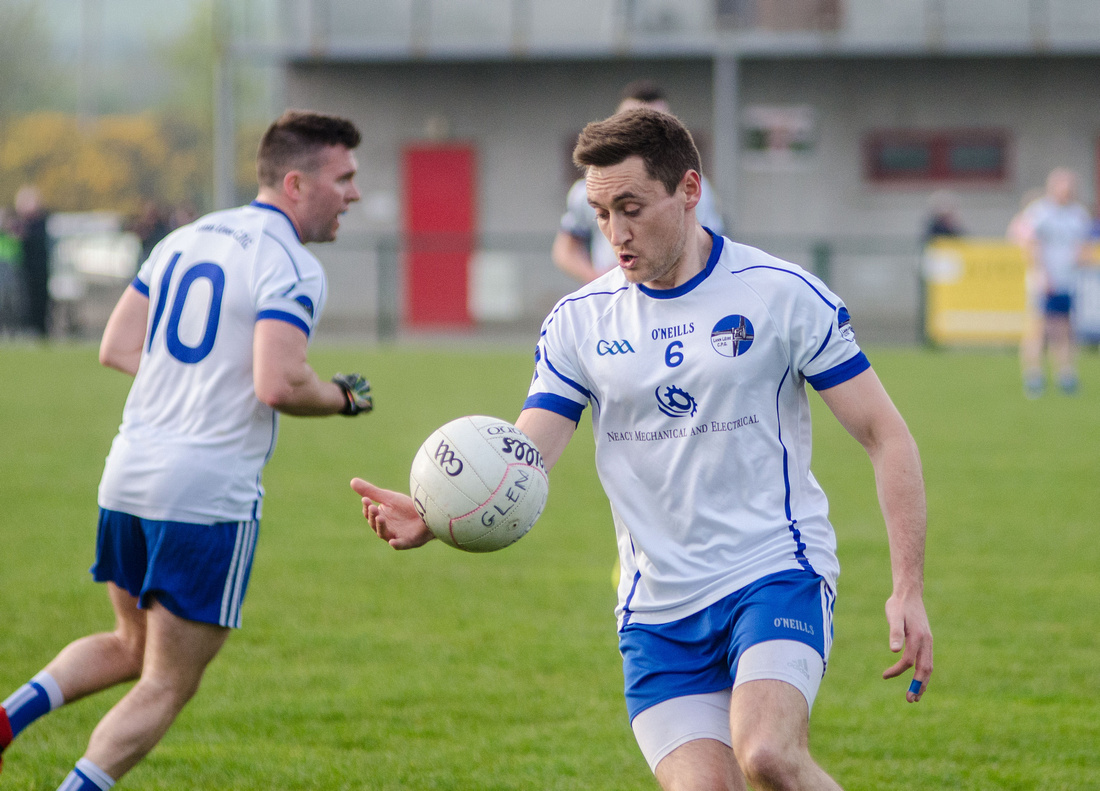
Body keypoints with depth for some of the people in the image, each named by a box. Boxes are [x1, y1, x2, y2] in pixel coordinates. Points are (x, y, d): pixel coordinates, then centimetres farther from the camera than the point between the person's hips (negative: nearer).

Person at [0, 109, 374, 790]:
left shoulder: (184, 240, 14)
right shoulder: (291, 267, -12)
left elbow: (117, 348, 15)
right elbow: (278, 387, -23)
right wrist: (344, 397, -4)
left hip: (128, 477, 8)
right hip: (211, 495, -8)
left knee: (132, 648, 24)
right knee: (167, 687, 2)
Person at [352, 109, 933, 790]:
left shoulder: (783, 295, -3)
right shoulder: (580, 323, 5)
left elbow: (885, 435, -1)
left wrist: (908, 589, -9)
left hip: (775, 575, -3)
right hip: (657, 612, 4)